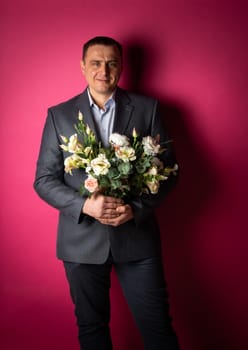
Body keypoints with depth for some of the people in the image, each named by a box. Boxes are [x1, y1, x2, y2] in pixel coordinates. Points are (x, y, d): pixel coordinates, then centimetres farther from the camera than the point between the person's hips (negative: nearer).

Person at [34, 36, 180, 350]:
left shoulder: (147, 108, 1)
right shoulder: (59, 115, 2)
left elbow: (167, 169, 1)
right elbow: (44, 179, 0)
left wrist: (135, 208, -15)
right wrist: (85, 205, -17)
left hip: (137, 234, 0)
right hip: (82, 240, 1)